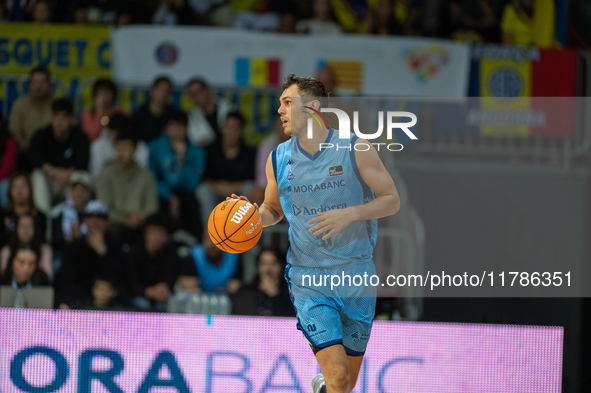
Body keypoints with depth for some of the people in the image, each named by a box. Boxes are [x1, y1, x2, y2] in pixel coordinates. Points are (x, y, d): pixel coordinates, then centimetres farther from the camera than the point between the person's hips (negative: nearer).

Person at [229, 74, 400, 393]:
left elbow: (392, 200, -4)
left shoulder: (355, 149, -6)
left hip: (357, 275, 0)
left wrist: (350, 214, -20)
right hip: (307, 279, 0)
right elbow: (273, 210, 17)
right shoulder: (278, 159, 2)